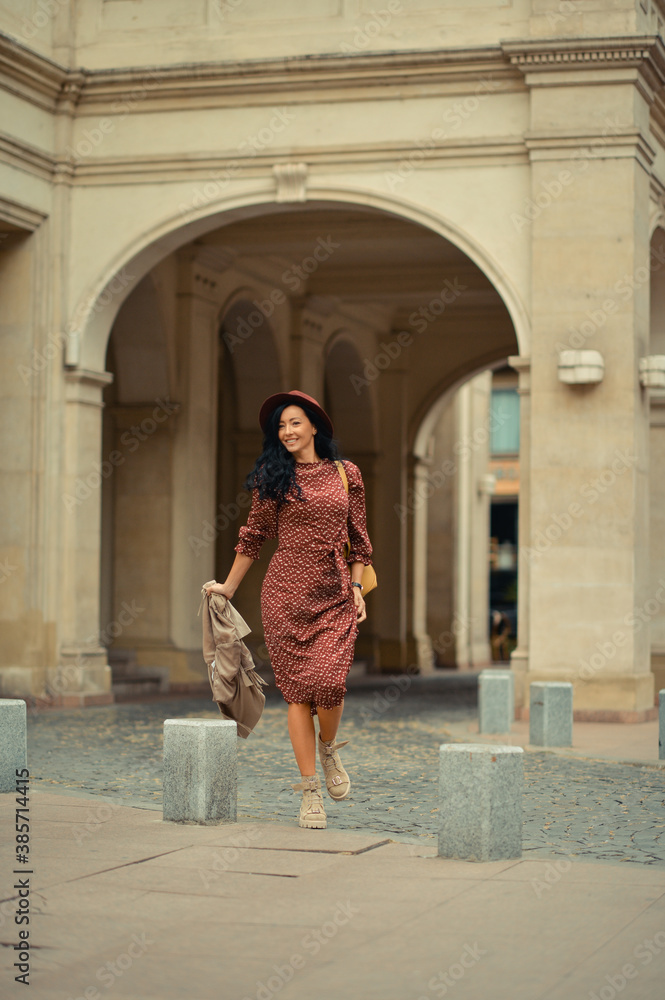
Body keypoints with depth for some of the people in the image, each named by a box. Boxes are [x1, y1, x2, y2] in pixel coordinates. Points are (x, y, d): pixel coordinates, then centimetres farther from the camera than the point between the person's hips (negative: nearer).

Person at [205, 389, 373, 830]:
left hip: (335, 595, 0)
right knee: (298, 688, -3)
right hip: (286, 591, 0)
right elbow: (254, 535, 13)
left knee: (328, 680, -17)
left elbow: (359, 539, 12)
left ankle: (329, 748, 16)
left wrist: (357, 588, 3)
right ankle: (310, 791, 4)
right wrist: (228, 587, 15)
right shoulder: (273, 477, 7)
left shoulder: (346, 475, 9)